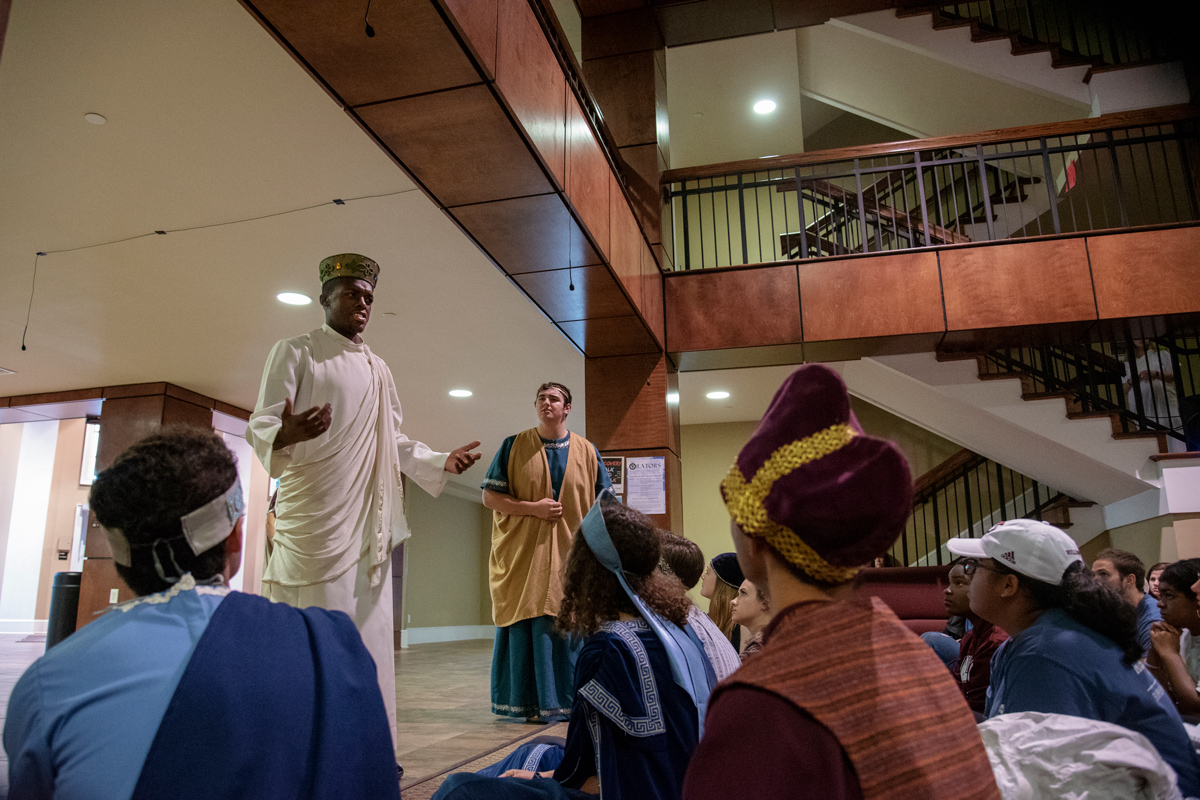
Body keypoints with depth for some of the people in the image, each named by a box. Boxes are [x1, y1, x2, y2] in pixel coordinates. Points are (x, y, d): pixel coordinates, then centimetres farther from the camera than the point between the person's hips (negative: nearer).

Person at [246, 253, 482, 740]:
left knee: (370, 636, 5)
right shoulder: (296, 352, 3)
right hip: (313, 521, -5)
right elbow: (260, 426, -6)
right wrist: (286, 433, -29)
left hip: (368, 525, 6)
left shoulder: (378, 370, 20)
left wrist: (440, 462, 8)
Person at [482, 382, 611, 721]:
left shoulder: (586, 451, 8)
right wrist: (533, 508, -13)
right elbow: (489, 496, 0)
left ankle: (567, 701, 14)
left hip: (570, 557, 1)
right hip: (522, 556, -1)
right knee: (526, 627, 0)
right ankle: (530, 702, 13)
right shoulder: (513, 447, 4)